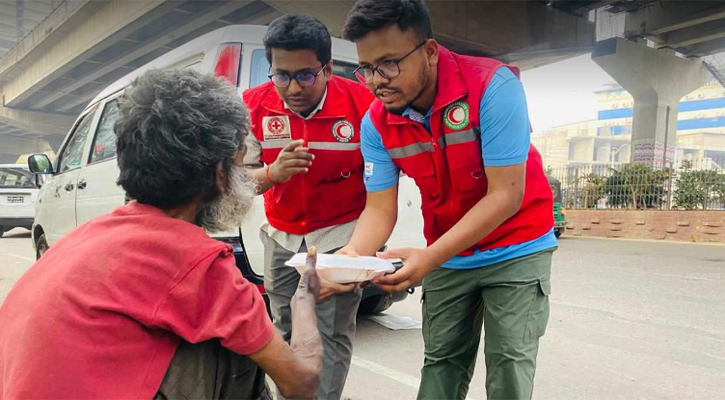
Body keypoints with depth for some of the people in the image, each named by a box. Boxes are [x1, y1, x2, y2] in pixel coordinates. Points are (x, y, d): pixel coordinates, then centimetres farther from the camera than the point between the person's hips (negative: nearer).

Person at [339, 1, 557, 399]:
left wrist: (430, 257, -36)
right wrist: (351, 256, -32)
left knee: (509, 363, -3)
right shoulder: (376, 124, -10)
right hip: (446, 256, 4)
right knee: (441, 361, 11)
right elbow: (379, 209, -10)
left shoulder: (492, 86, -25)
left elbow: (505, 195, -27)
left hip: (515, 249, -3)